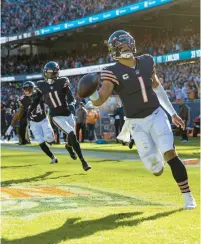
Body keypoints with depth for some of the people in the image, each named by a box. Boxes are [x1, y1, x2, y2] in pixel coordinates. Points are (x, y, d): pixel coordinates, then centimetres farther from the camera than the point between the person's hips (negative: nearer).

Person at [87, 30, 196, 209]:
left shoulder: (146, 62, 0)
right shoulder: (114, 72, -14)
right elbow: (99, 100, -26)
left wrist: (173, 113, 16)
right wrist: (91, 92, -50)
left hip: (157, 115, 2)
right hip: (137, 123, -2)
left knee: (170, 153, -18)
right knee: (155, 168, -5)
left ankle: (187, 196, -4)